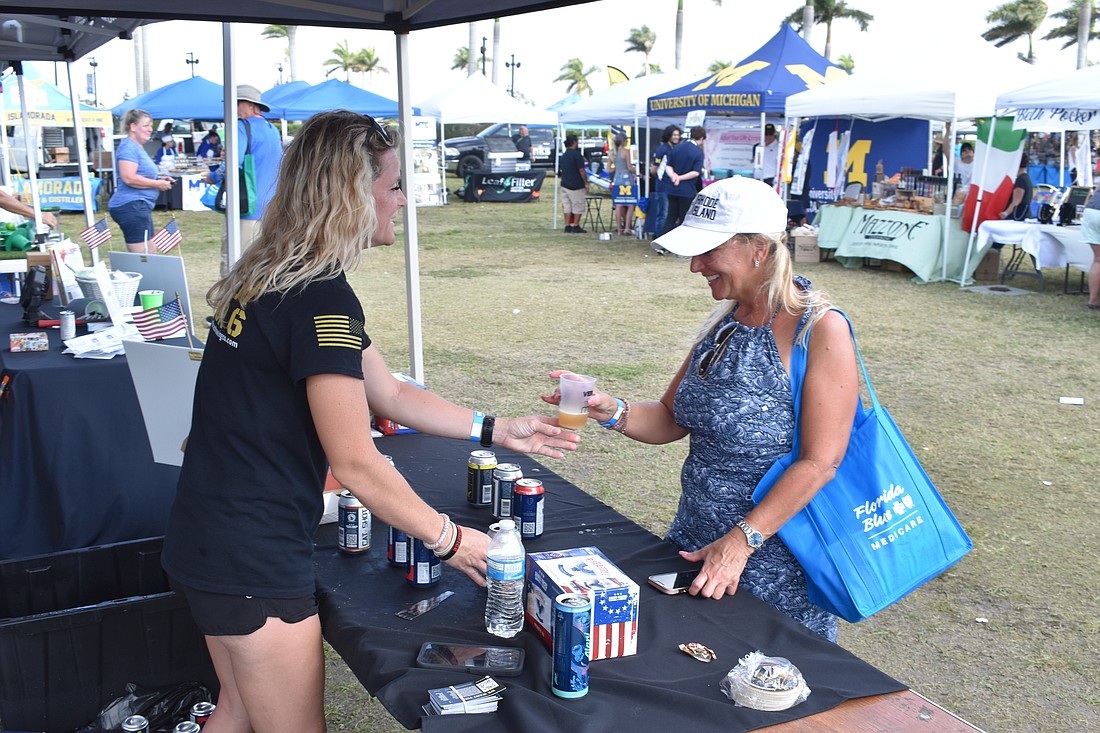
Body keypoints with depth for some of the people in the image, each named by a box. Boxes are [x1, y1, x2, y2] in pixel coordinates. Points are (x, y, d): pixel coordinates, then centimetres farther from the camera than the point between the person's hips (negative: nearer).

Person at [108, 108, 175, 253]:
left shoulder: (137, 147, 21)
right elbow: (129, 178, -22)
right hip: (131, 206, -11)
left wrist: (159, 178, 14)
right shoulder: (128, 147, -11)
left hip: (138, 207, 11)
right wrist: (157, 184, -13)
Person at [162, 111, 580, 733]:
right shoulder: (322, 298, -22)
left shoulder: (275, 279, 9)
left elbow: (388, 394, 13)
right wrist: (449, 539, -9)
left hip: (211, 541, 9)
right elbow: (356, 463, -22)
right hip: (252, 560, -9)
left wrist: (497, 431, 14)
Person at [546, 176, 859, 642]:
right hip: (695, 542, 7)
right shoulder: (724, 322, 5)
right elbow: (671, 419, 7)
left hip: (777, 567, -7)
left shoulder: (820, 330, -18)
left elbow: (820, 462, -21)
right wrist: (612, 411, -12)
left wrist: (741, 541, -24)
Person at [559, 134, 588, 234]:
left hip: (564, 185, 7)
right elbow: (582, 170, -15)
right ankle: (575, 226, 1)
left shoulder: (564, 155, 12)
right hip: (576, 186, -7)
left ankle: (567, 226, 7)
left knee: (567, 206, 9)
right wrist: (586, 183, -8)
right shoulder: (576, 154, -13)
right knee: (578, 206, 1)